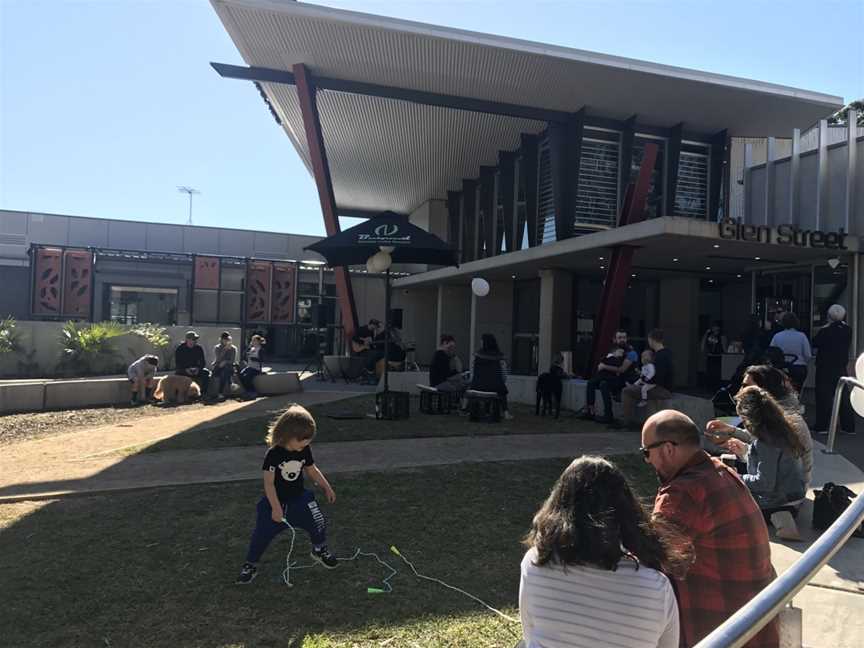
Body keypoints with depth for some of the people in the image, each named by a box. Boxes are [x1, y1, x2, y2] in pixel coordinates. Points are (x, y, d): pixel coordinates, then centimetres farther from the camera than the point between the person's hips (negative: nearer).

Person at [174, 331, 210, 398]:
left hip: (196, 369, 3)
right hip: (183, 370, -3)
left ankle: (203, 393, -18)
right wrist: (186, 370, -27)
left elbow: (203, 362, 1)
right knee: (179, 374, -35)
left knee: (206, 373, -23)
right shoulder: (179, 349, -7)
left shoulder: (198, 348, 0)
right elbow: (177, 364, -10)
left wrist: (198, 369, -20)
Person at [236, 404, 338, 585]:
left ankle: (320, 550, 29)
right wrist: (276, 508, -21)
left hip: (299, 498, 4)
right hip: (275, 501, -4)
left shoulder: (305, 451, -9)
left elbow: (312, 470, 8)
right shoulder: (273, 454, -24)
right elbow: (268, 483, -21)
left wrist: (327, 488, 12)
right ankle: (250, 565, 22)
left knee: (318, 523, 0)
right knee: (262, 534, 0)